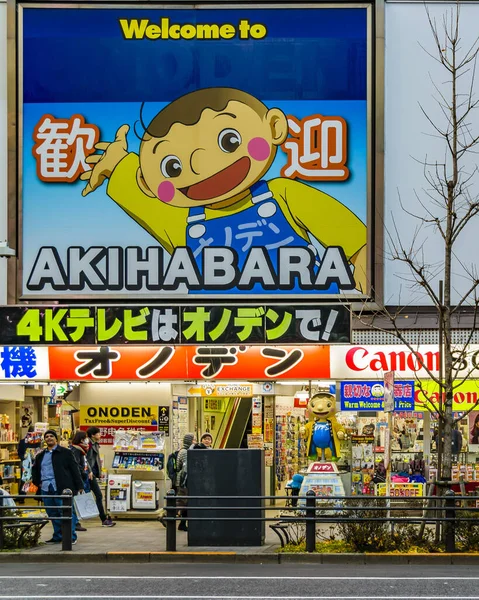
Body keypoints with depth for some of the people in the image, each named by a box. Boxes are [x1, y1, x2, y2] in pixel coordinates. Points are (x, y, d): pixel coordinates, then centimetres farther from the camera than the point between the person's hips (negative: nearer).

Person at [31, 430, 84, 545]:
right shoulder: (40, 456, 19)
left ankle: (71, 537, -4)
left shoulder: (65, 453, 3)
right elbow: (35, 470, 32)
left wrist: (79, 486, -5)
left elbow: (74, 470, 0)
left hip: (61, 488, -5)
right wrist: (38, 482, 16)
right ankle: (57, 537, 16)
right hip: (46, 489, 5)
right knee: (53, 514, 8)